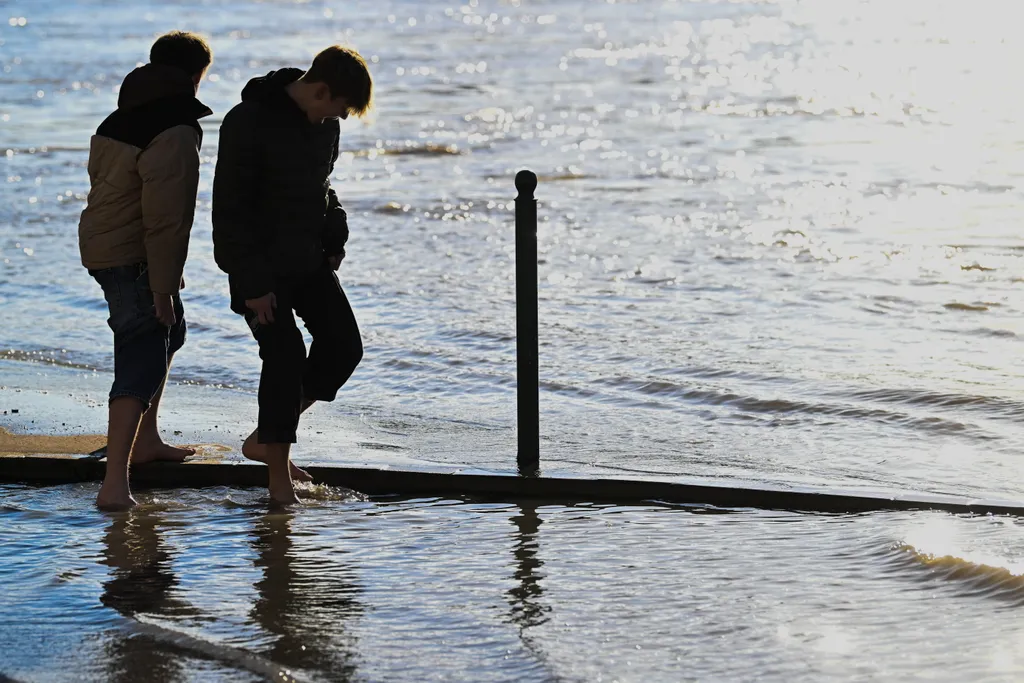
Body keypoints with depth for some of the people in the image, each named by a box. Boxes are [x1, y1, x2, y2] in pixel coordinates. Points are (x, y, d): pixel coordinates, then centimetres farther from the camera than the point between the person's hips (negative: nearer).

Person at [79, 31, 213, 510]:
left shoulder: (118, 122, 11)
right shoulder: (175, 135, -18)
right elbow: (167, 220, -22)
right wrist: (163, 287, -19)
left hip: (101, 247, 10)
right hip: (132, 260, -10)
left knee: (167, 334, 29)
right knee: (142, 365, -13)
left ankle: (144, 440, 38)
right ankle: (114, 484, -23)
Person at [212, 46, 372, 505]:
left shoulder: (325, 124, 5)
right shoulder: (249, 122, -19)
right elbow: (229, 208, -18)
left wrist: (334, 241, 6)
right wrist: (252, 283, -20)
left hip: (308, 261, 8)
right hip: (261, 266, -8)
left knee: (343, 346, 2)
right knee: (286, 356, -12)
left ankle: (264, 440, 14)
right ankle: (279, 478, -2)